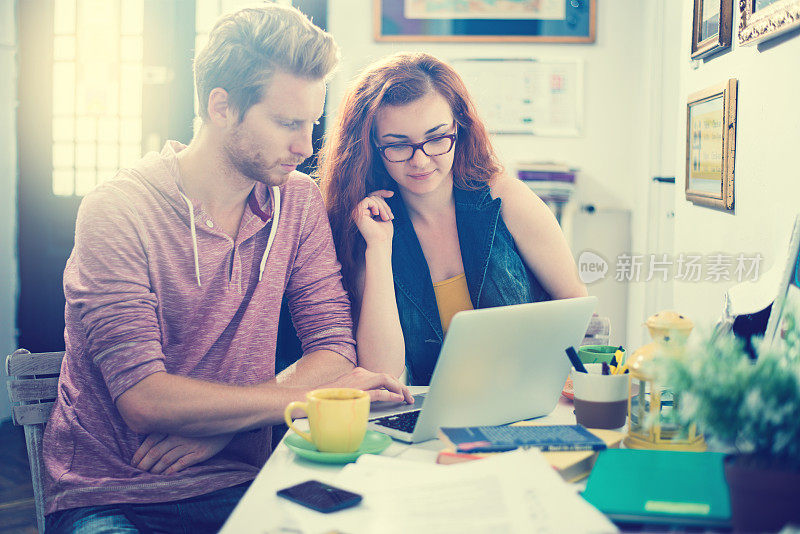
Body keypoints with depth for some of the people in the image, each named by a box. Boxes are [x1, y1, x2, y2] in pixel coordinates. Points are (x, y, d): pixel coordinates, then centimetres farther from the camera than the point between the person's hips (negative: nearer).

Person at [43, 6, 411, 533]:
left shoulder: (299, 200, 2)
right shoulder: (119, 211, -15)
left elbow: (334, 346, -1)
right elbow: (143, 399, -21)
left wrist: (218, 424, -16)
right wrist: (306, 397, -18)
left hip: (237, 485, 5)